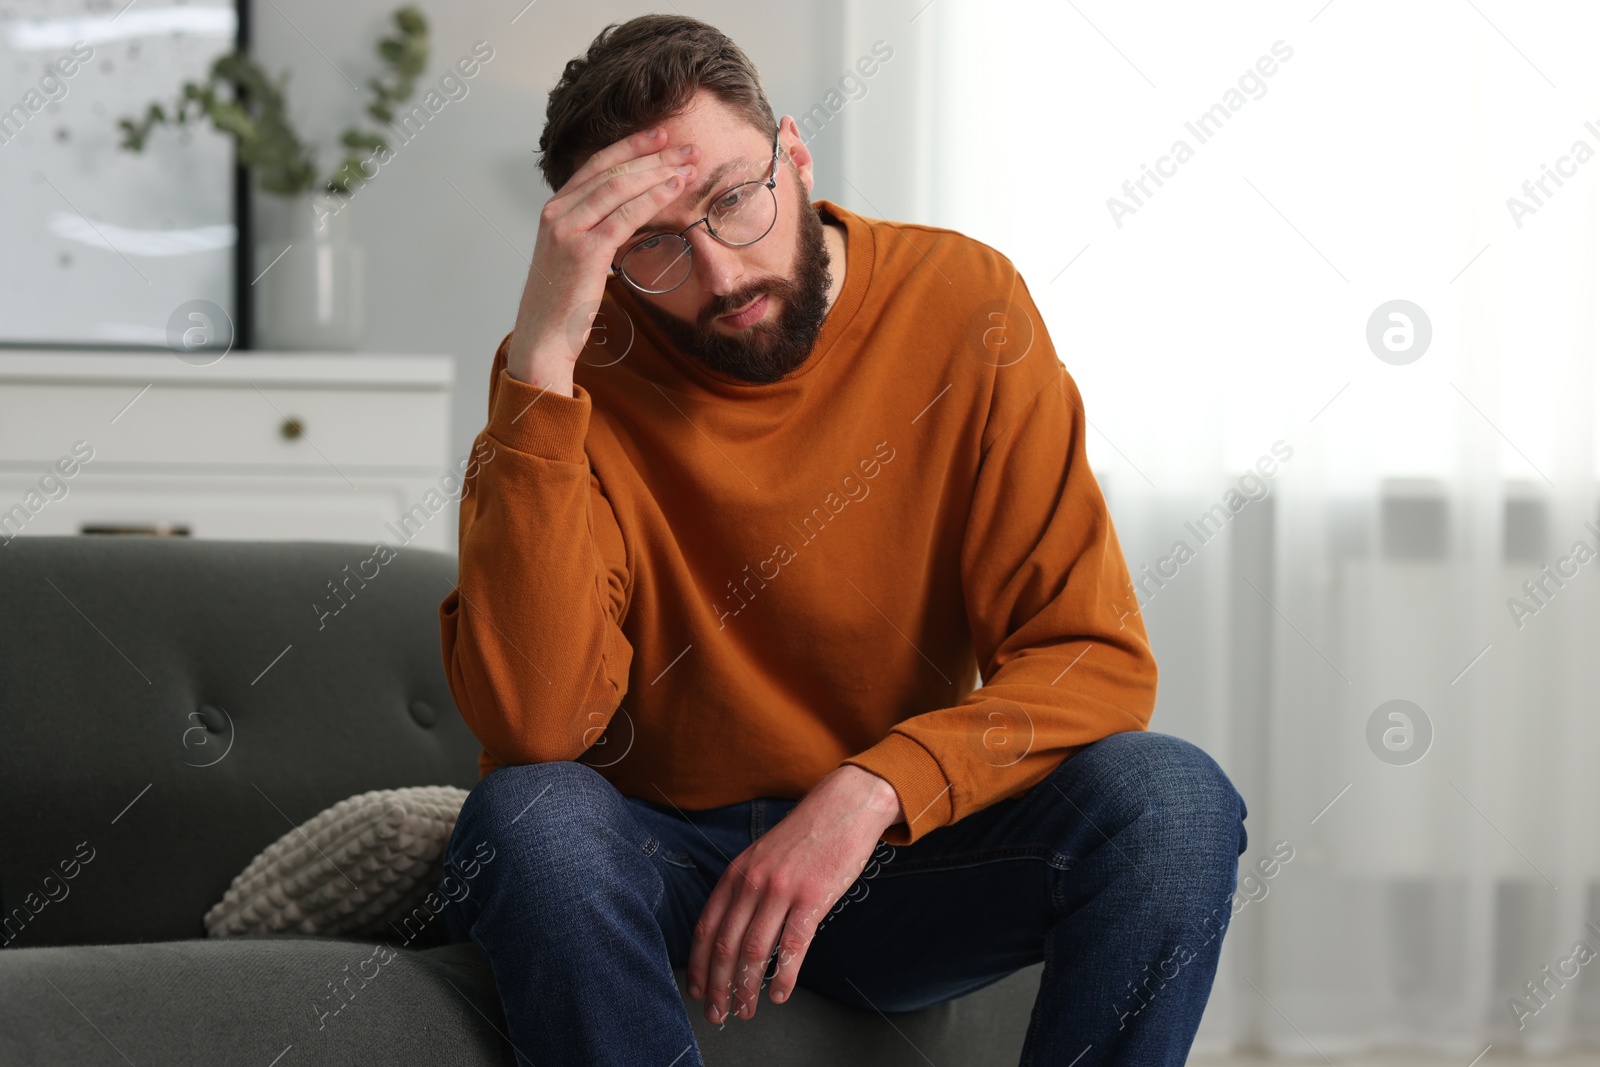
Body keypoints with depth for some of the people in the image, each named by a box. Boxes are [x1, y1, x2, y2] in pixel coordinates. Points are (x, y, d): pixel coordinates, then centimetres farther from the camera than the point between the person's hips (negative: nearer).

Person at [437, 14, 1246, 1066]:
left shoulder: (961, 303, -8)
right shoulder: (576, 373, -12)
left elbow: (1097, 658, -11)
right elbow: (533, 724, -27)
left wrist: (872, 791, -28)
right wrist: (540, 363, -31)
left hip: (895, 855, 1)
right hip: (654, 862, -1)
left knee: (1175, 799, -25)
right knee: (529, 816, -34)